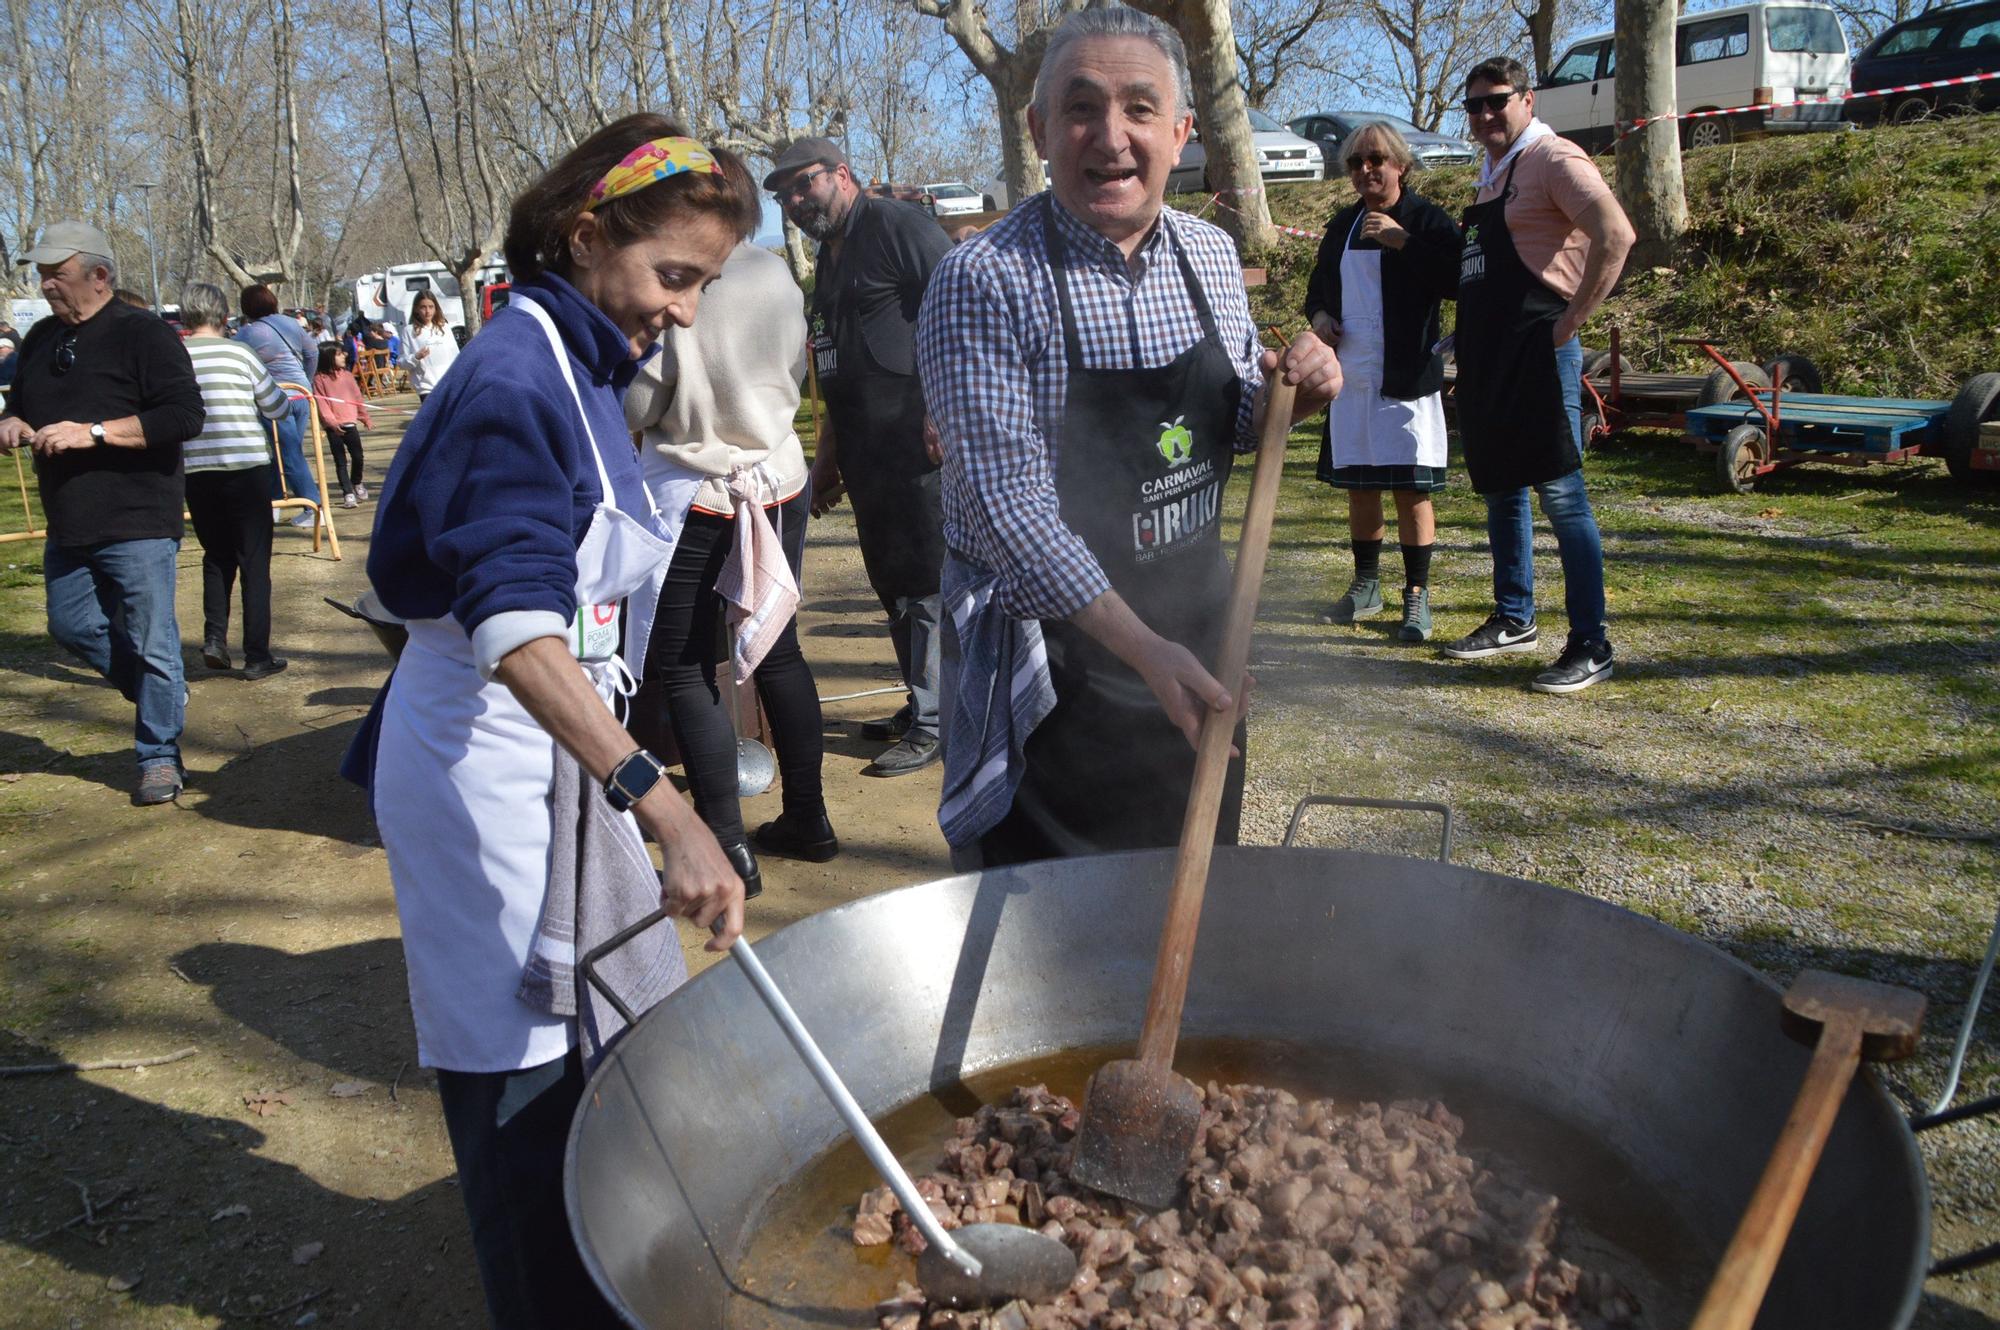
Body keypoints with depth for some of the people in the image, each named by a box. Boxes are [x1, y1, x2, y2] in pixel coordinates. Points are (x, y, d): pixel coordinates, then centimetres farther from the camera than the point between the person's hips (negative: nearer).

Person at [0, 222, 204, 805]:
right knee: (71, 627, 16)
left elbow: (185, 416, -19)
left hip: (138, 523, -8)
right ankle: (162, 693, 36)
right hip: (68, 526, 8)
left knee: (151, 646, -1)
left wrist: (93, 432, -23)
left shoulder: (144, 334, -10)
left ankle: (159, 757, 13)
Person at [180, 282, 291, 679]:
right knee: (255, 562, 4)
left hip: (195, 474, 3)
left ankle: (214, 637, 11)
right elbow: (278, 408, 3)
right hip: (247, 468, -3)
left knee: (216, 556, 21)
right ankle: (257, 656, 5)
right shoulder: (238, 353, -5)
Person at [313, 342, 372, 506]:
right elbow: (321, 403, -10)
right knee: (341, 461, 0)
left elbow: (357, 397, 14)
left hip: (350, 423, 4)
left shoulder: (347, 375, 9)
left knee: (357, 457, 7)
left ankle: (357, 483, 33)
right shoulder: (320, 378, -5)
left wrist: (366, 417, 17)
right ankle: (348, 493, 2)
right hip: (333, 426, -4)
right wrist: (331, 421, -19)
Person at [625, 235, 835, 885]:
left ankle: (728, 844, 4)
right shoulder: (775, 273, -3)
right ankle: (808, 819, 23)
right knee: (779, 650, 15)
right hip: (780, 482, 6)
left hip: (691, 496, -6)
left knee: (684, 671, 4)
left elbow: (634, 406, -10)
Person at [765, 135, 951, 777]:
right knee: (893, 585, 14)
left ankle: (930, 725, 1)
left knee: (924, 584, -6)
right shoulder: (830, 261, 22)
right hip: (867, 455, 9)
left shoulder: (898, 226, -6)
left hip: (919, 443, -9)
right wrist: (827, 457, 25)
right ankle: (921, 705, 26)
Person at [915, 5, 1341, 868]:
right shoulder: (984, 281, -18)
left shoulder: (1211, 257, 2)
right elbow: (1008, 504, -23)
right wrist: (1142, 648, -30)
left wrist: (1287, 399, -7)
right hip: (1052, 649, -6)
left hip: (1198, 635, 6)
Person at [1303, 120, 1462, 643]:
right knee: (1357, 485, 13)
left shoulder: (1427, 219, -4)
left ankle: (1417, 594, 8)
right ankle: (1366, 585, 26)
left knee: (1411, 488, -2)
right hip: (1351, 377, 6)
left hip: (1406, 378, -6)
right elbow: (1319, 283, 27)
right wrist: (1318, 315, 6)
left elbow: (1455, 281, -18)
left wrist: (1403, 242, -22)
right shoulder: (1342, 225, 15)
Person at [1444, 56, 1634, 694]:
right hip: (1486, 354, 9)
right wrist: (1461, 337, 16)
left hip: (1539, 350, -9)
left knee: (1560, 494, -9)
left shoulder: (1553, 159, -8)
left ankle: (1591, 646, -4)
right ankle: (1514, 618, 28)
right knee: (1500, 491, 15)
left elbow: (1615, 234, -22)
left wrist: (1572, 319, -19)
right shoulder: (1489, 174, 19)